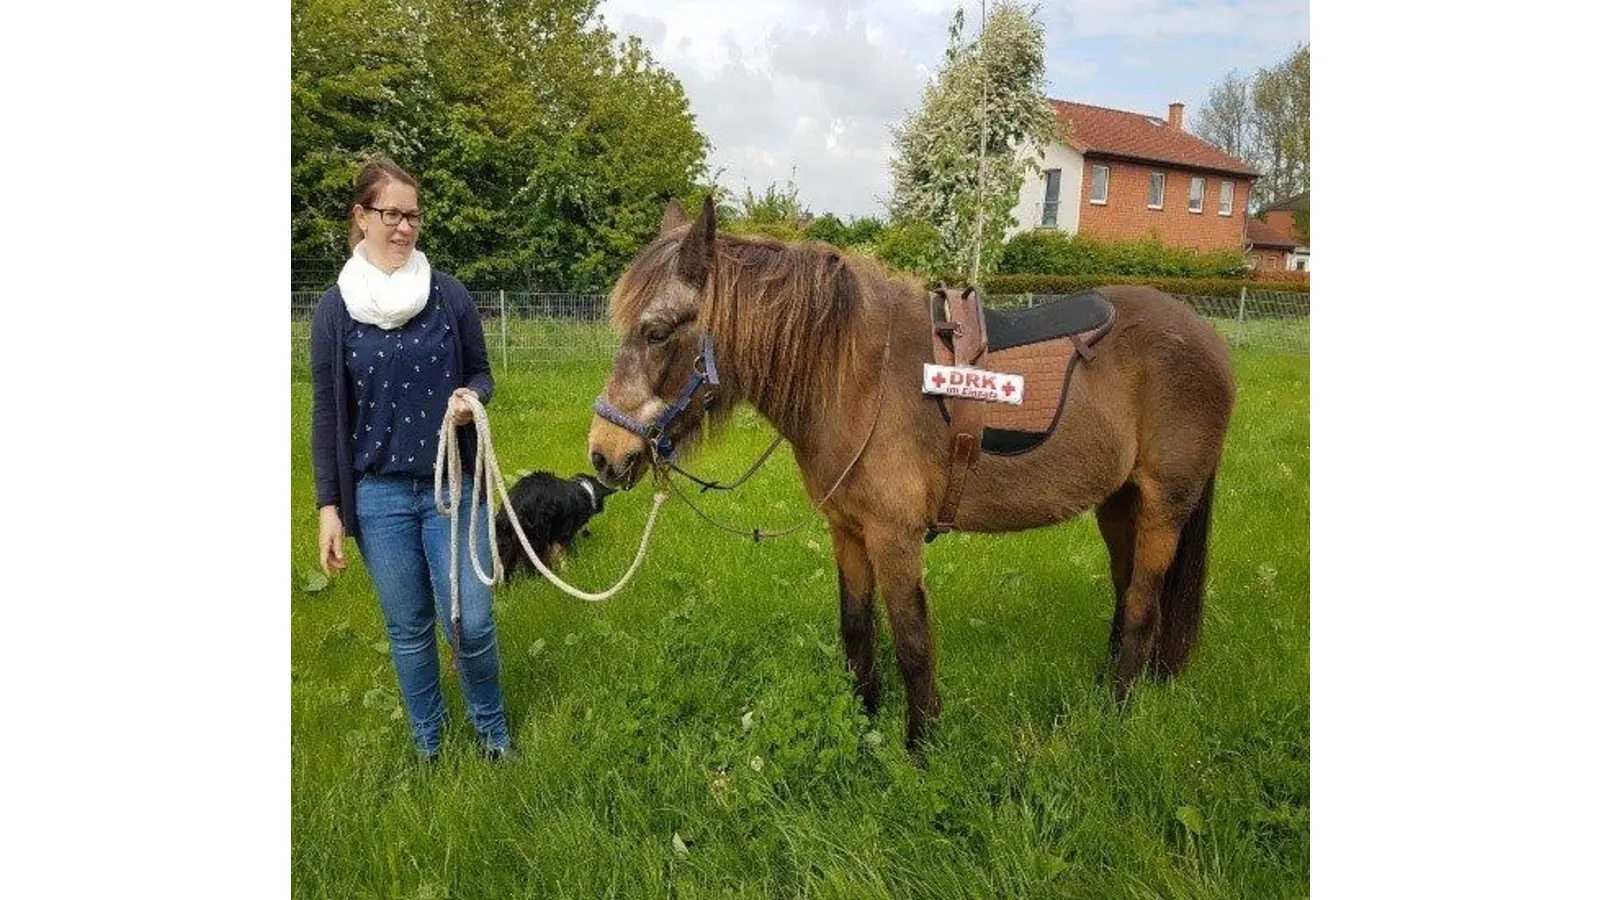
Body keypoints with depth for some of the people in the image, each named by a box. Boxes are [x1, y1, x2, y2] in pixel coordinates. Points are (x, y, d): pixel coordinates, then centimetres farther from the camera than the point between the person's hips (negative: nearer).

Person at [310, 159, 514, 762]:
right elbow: (326, 413, 1)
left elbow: (481, 374, 8)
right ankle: (428, 743, 32)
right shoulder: (335, 309, -2)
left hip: (454, 485, 0)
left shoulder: (449, 295, -2)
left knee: (470, 623, 0)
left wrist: (470, 397, -17)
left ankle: (492, 729, 27)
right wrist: (329, 507, -2)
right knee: (409, 629, 11)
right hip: (378, 494, 0)